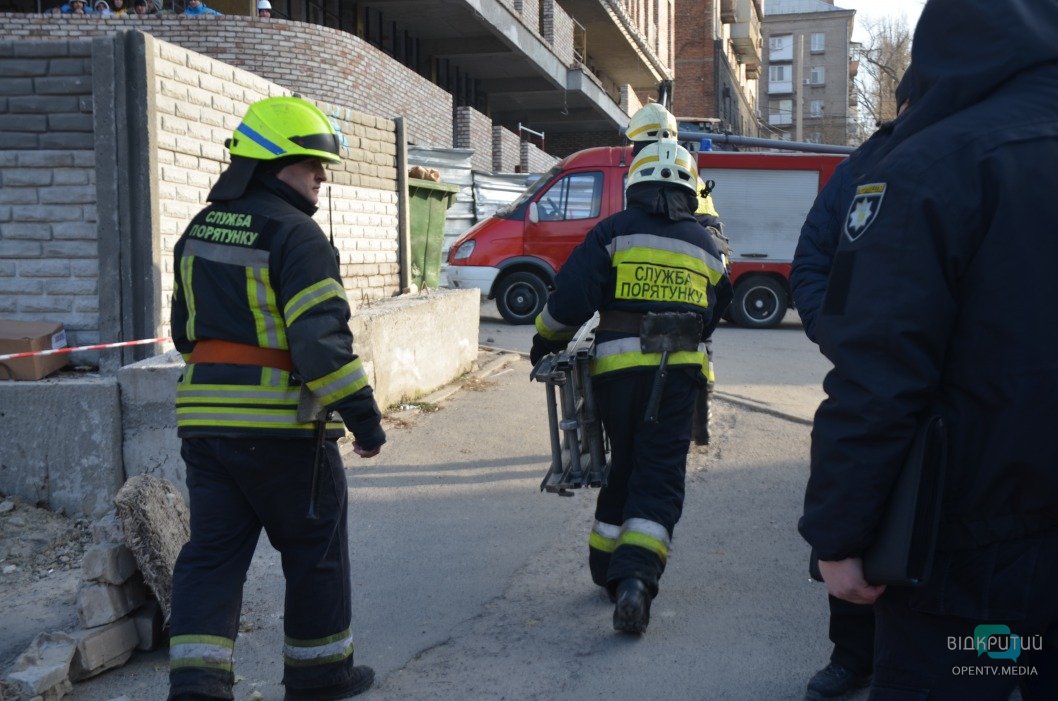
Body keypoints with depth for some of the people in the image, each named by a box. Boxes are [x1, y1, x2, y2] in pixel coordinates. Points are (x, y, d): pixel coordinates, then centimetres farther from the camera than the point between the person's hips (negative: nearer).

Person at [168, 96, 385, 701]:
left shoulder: (200, 230, 12)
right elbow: (321, 338, -22)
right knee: (316, 549, 10)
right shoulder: (295, 234, -14)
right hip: (283, 425, -7)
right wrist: (364, 416, -17)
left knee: (213, 550, 11)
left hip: (206, 420, 7)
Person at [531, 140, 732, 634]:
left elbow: (570, 296, -4)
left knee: (623, 468, 16)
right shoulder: (705, 245, 15)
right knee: (660, 478, 0)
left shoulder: (614, 232, 4)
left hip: (618, 366, 0)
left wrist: (546, 342, 10)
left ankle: (608, 568, 26)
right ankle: (636, 576, -18)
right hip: (679, 370, 1)